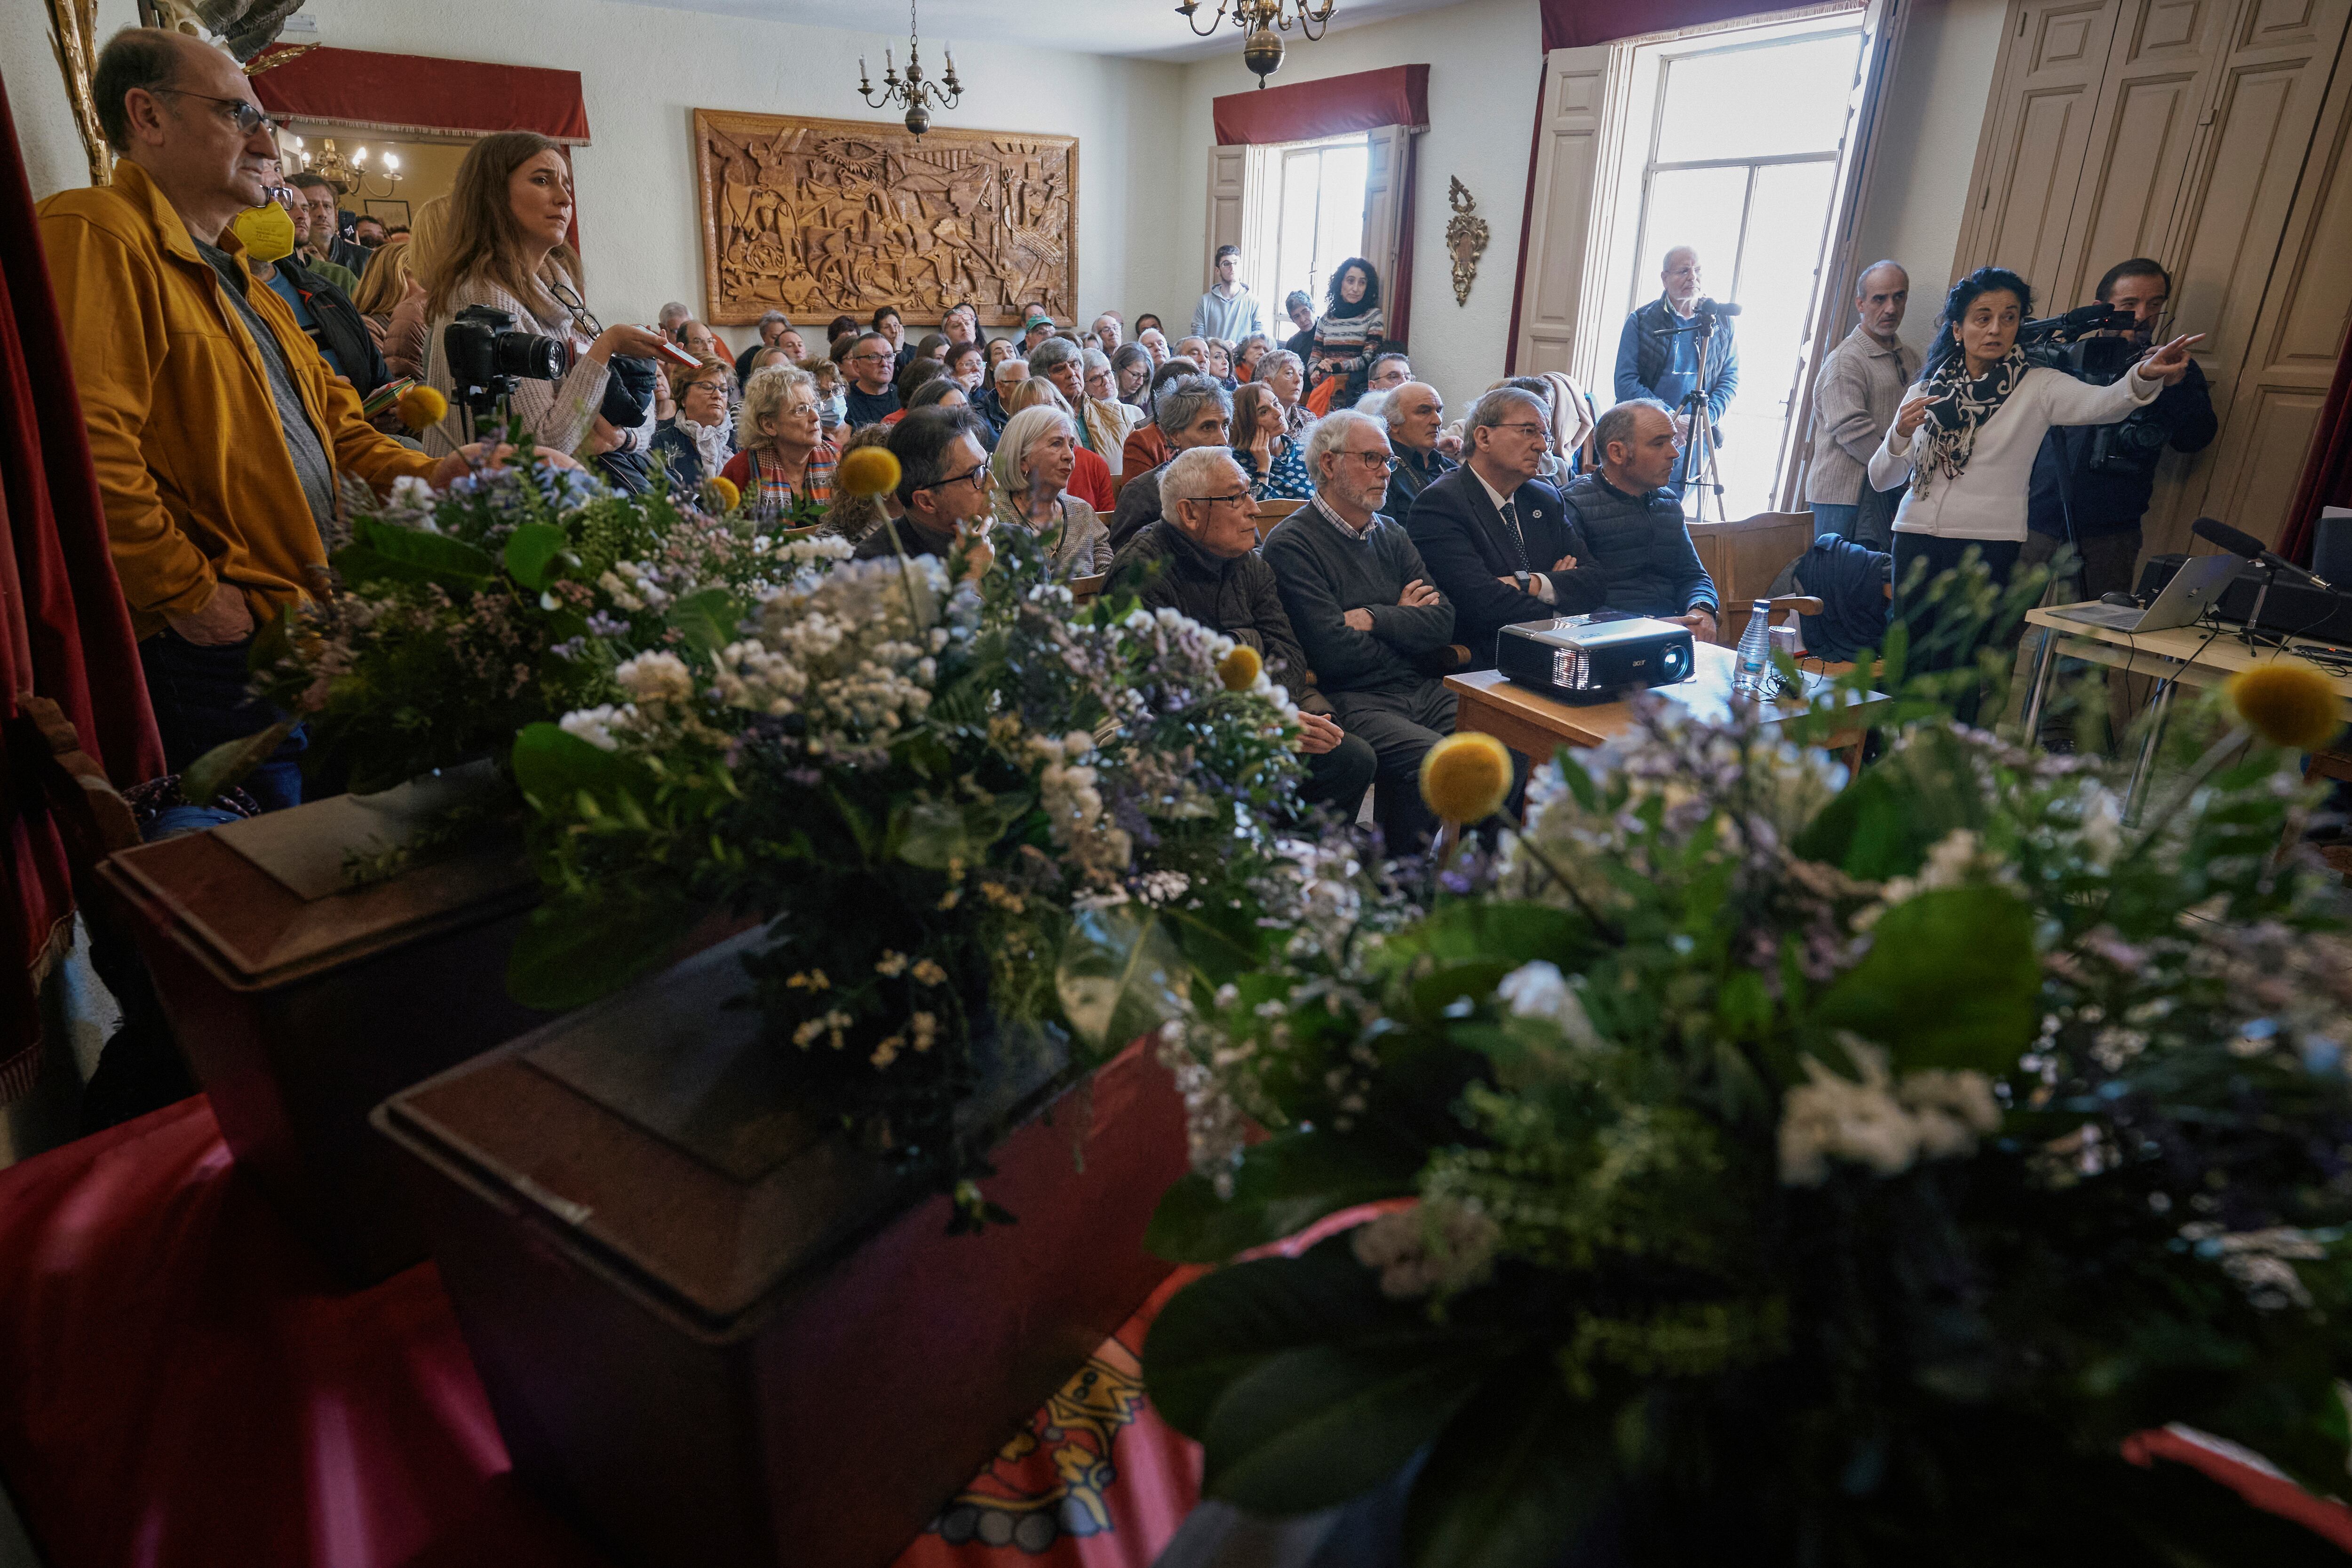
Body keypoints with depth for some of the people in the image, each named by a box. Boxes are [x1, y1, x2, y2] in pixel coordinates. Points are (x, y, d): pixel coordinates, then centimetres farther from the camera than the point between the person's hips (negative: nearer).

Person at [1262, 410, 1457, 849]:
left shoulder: (1392, 535, 20)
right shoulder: (1292, 544, -3)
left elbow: (1443, 624, 9)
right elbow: (1335, 653, -14)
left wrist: (1375, 618, -7)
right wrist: (1403, 621, 4)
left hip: (1421, 689, 7)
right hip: (1350, 699, -6)